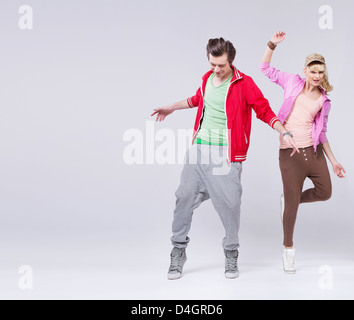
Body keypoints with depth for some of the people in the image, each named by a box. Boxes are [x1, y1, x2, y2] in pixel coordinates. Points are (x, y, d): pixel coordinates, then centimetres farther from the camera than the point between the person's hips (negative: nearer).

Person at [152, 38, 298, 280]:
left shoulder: (244, 83, -6)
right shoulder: (207, 79, 11)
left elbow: (264, 110, -5)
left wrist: (285, 133, -17)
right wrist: (171, 108, 39)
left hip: (226, 153, -4)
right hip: (199, 148, 5)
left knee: (229, 203, -4)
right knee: (185, 197, 0)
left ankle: (231, 254, 16)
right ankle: (178, 253, 13)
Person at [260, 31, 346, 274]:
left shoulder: (324, 101, 8)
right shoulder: (293, 83, 3)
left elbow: (322, 133, 12)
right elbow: (266, 68, 4)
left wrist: (333, 160, 9)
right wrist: (273, 44, -9)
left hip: (313, 150, 4)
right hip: (290, 152, -3)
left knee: (325, 192, 3)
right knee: (293, 204, 0)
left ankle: (289, 200, 31)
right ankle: (289, 249, 19)